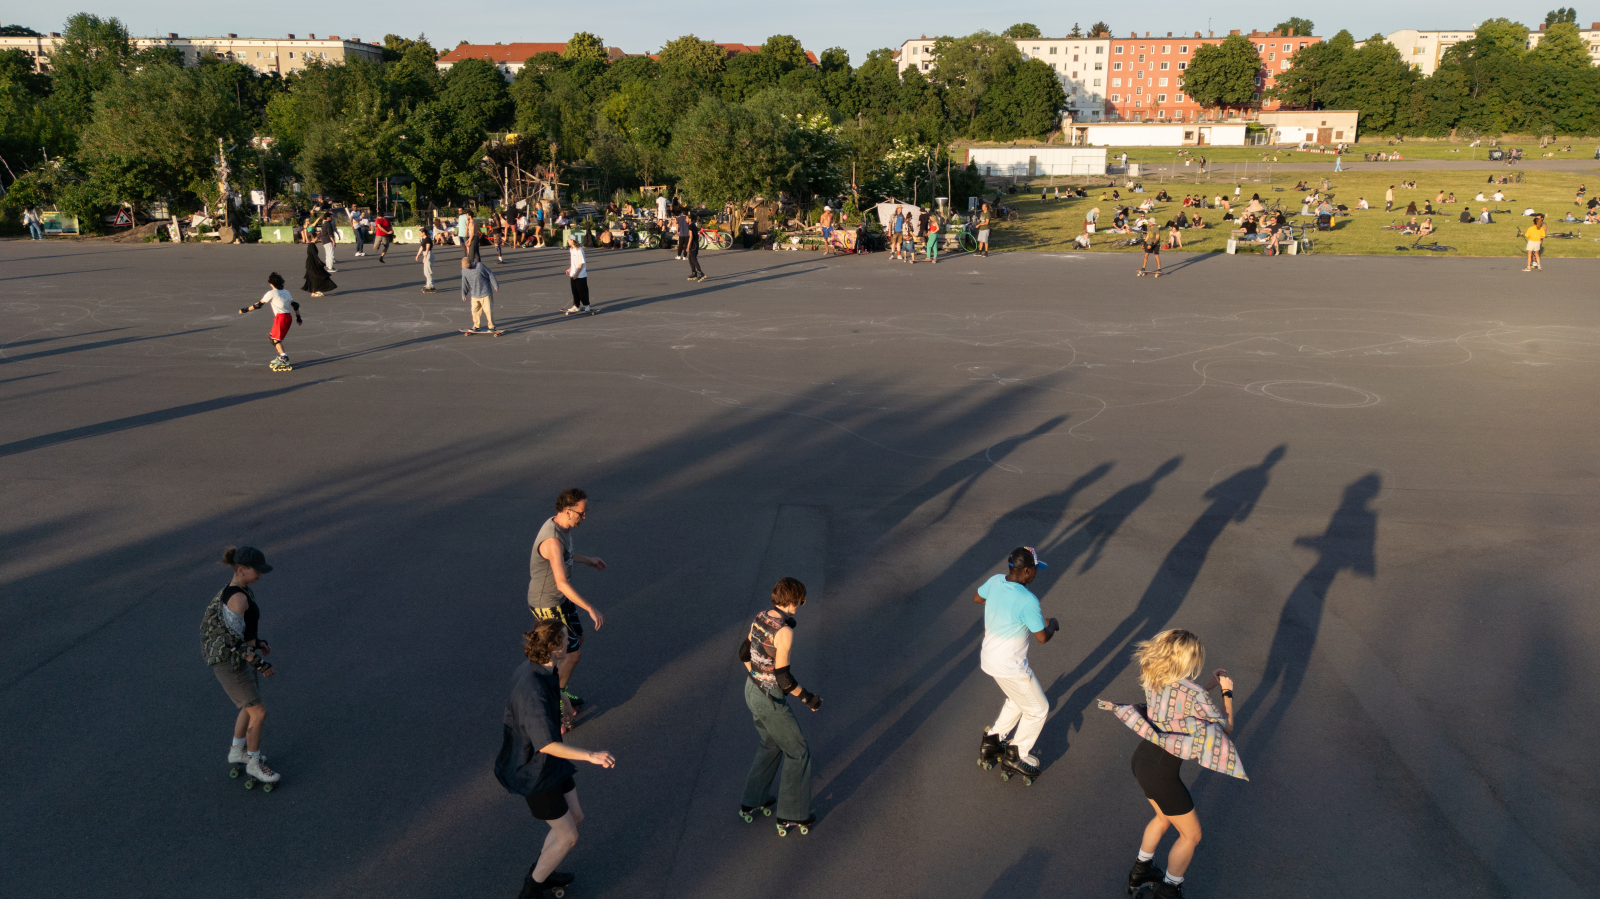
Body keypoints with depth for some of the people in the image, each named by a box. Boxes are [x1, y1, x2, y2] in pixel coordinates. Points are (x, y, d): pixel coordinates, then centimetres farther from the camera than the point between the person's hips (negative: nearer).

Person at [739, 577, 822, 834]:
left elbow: (744, 652, 11)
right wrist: (807, 698, -11)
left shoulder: (761, 618, -2)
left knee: (771, 745, 30)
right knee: (798, 751, 12)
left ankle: (752, 801, 41)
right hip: (770, 701, -8)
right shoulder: (784, 631, -28)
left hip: (753, 690, 8)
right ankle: (791, 815, 24)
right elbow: (782, 676, -26)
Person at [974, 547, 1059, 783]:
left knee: (1017, 700, 31)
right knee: (1038, 709, 15)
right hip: (1010, 667, -8)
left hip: (989, 657, 8)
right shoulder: (1028, 601, -30)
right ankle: (1015, 756, 25)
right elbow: (1042, 637, -20)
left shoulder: (995, 581, -7)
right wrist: (1052, 624, 0)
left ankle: (991, 741, 38)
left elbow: (977, 597, 14)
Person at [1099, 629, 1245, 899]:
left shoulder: (1153, 679, -3)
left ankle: (1141, 870, 49)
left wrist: (1209, 685, 12)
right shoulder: (1194, 694, -23)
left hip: (1141, 759, 8)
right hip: (1161, 774, -7)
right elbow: (1226, 728, -8)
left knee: (1163, 817, 34)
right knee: (1191, 835, 18)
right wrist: (1228, 693, 3)